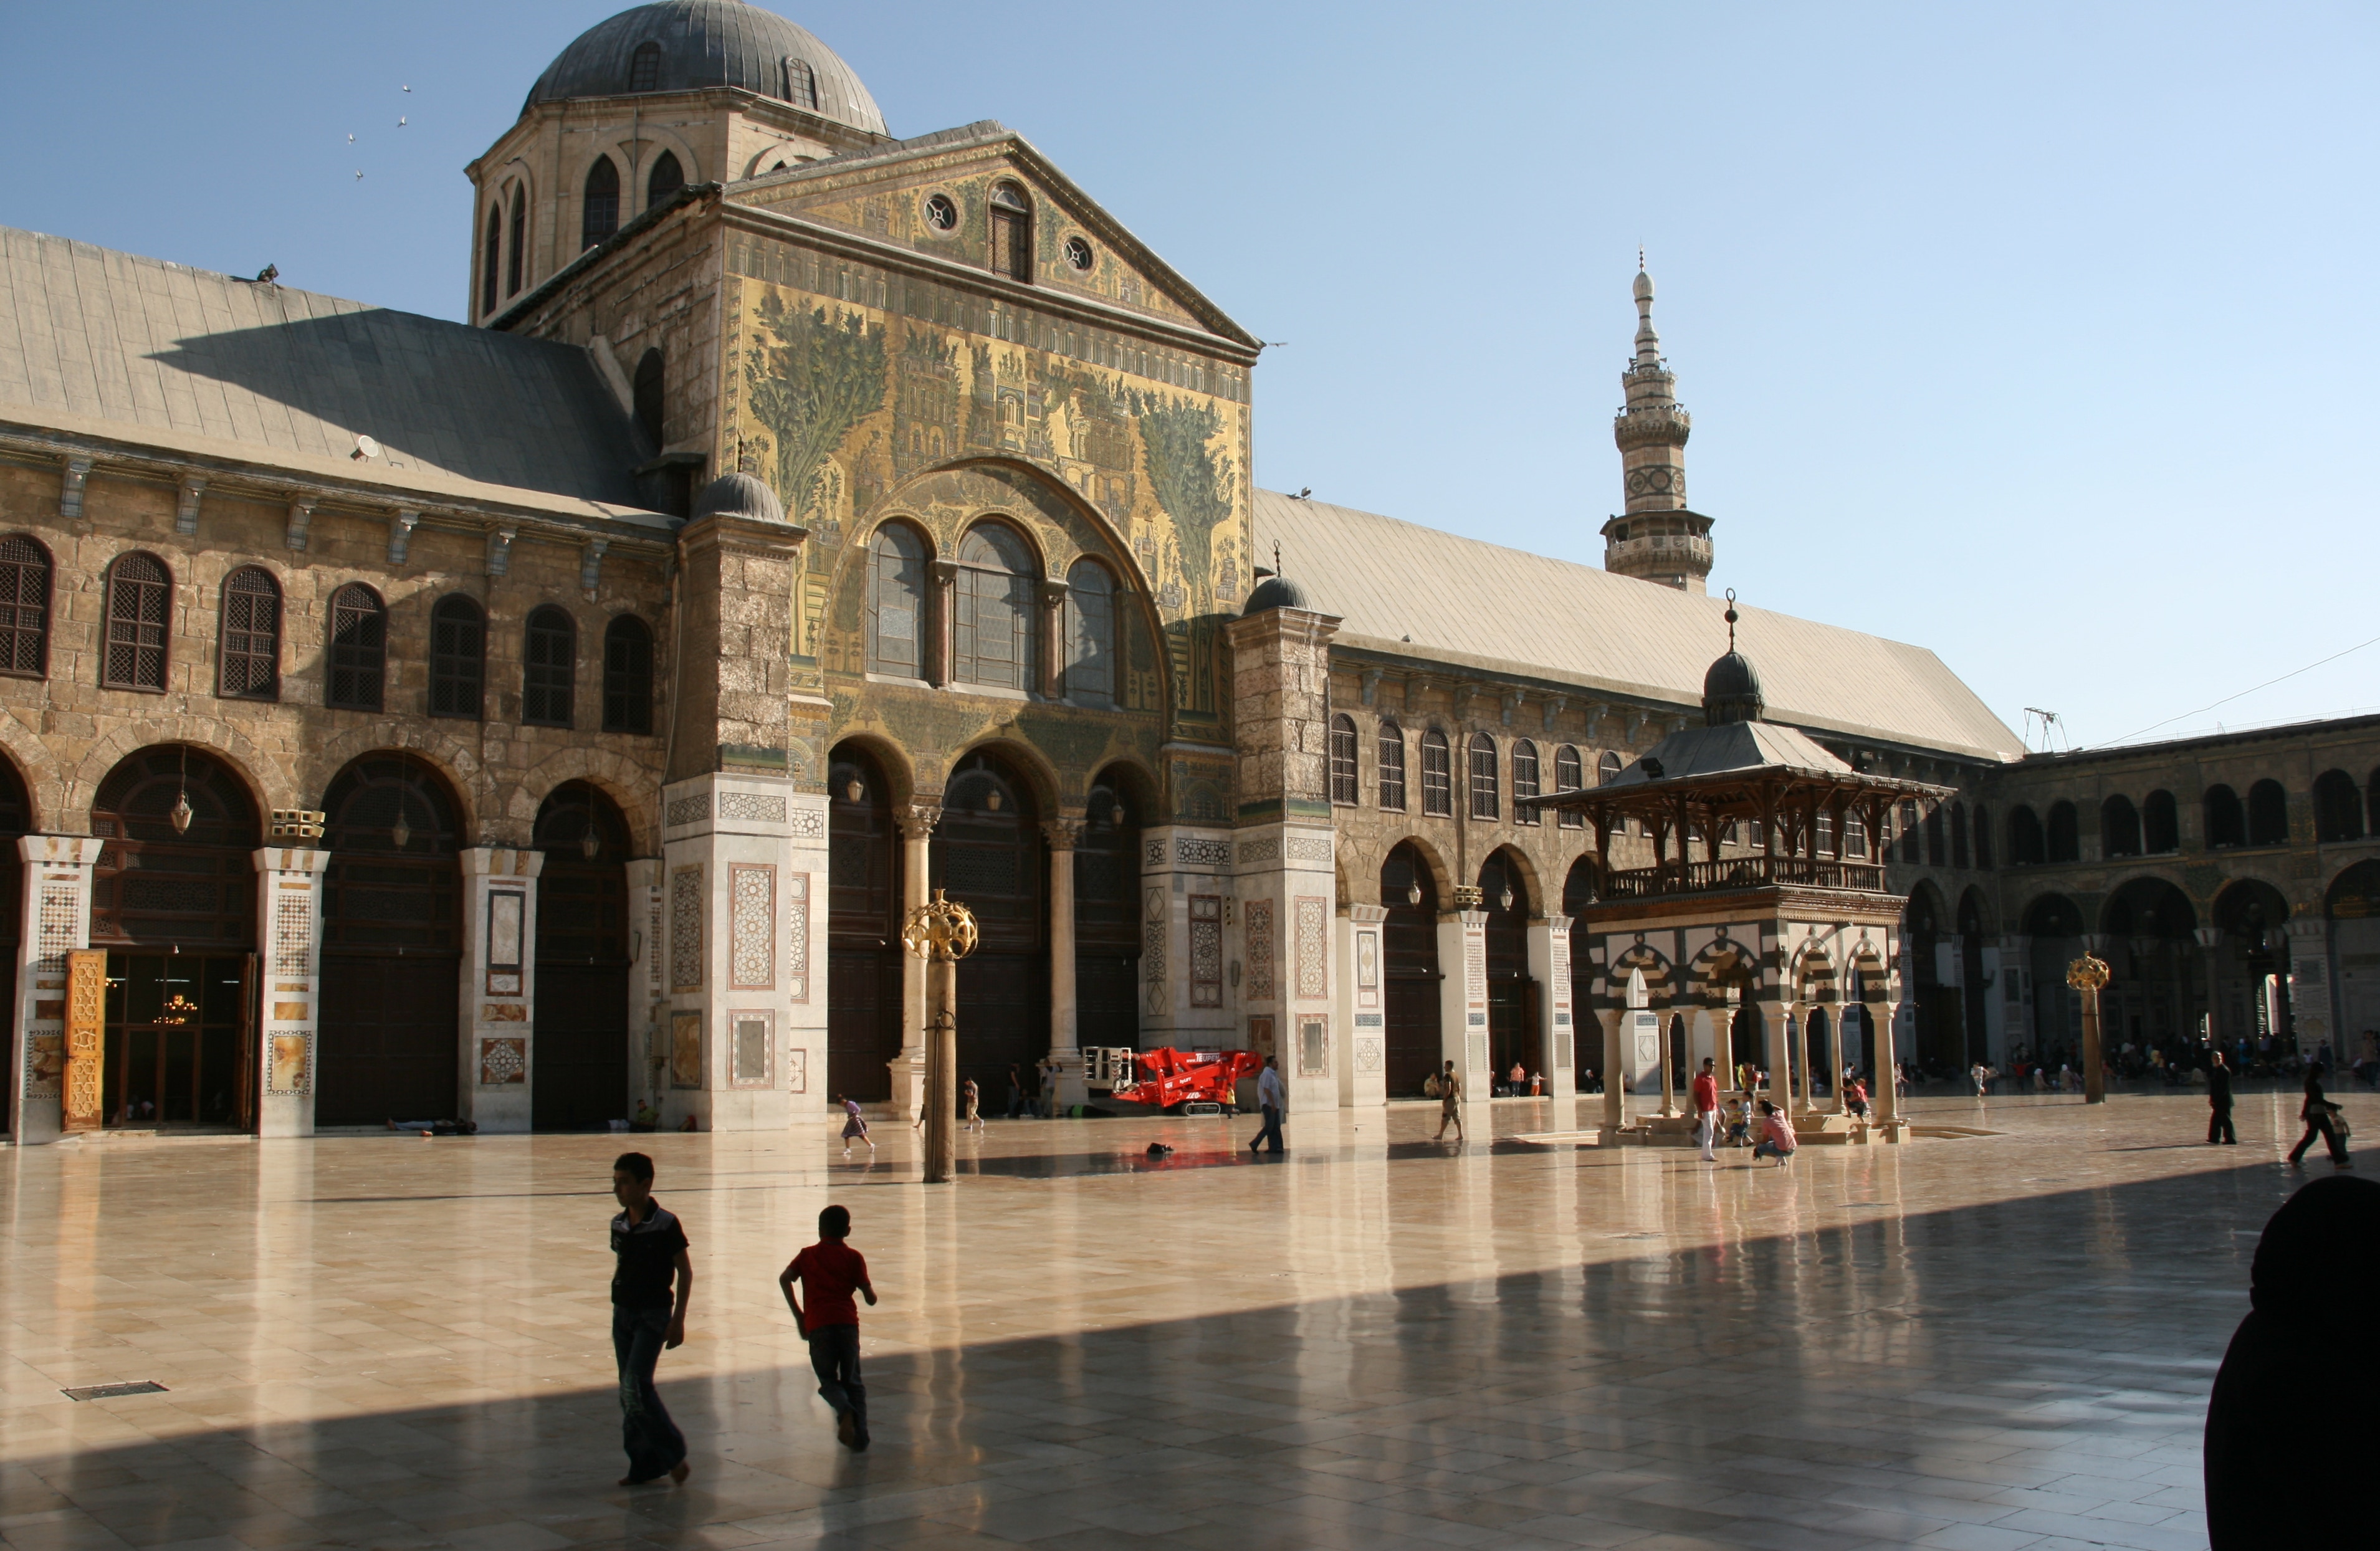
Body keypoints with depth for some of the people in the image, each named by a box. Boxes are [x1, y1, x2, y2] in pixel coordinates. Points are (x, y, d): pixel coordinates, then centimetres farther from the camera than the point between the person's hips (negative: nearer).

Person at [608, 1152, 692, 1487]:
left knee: (636, 1386, -16)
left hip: (654, 1315, -6)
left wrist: (678, 1320, -12)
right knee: (628, 1392, 7)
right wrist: (618, 1303, 16)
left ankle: (673, 1452, 0)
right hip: (623, 1313, 6)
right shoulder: (618, 1225, 4)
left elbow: (685, 1272, -8)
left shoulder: (666, 1224, -13)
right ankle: (645, 1464, 17)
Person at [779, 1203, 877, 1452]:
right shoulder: (853, 1257, 12)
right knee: (852, 1382, 15)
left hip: (818, 1326, 0)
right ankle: (860, 1437, 2)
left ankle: (845, 1411, -23)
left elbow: (784, 1279, -1)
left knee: (829, 1382, 10)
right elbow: (871, 1299, 6)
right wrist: (871, 1290, 30)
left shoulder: (807, 1255, 16)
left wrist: (798, 1315, 4)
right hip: (848, 1323, 0)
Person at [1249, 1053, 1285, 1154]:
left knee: (1276, 1127, 6)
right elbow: (1267, 1090, -20)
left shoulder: (1273, 1074, 17)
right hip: (1269, 1104, -10)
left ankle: (1275, 1147, 7)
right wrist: (1272, 1103, -23)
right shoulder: (1267, 1074, -13)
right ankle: (1254, 1144, -5)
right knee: (1269, 1127, -10)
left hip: (1274, 1105, 10)